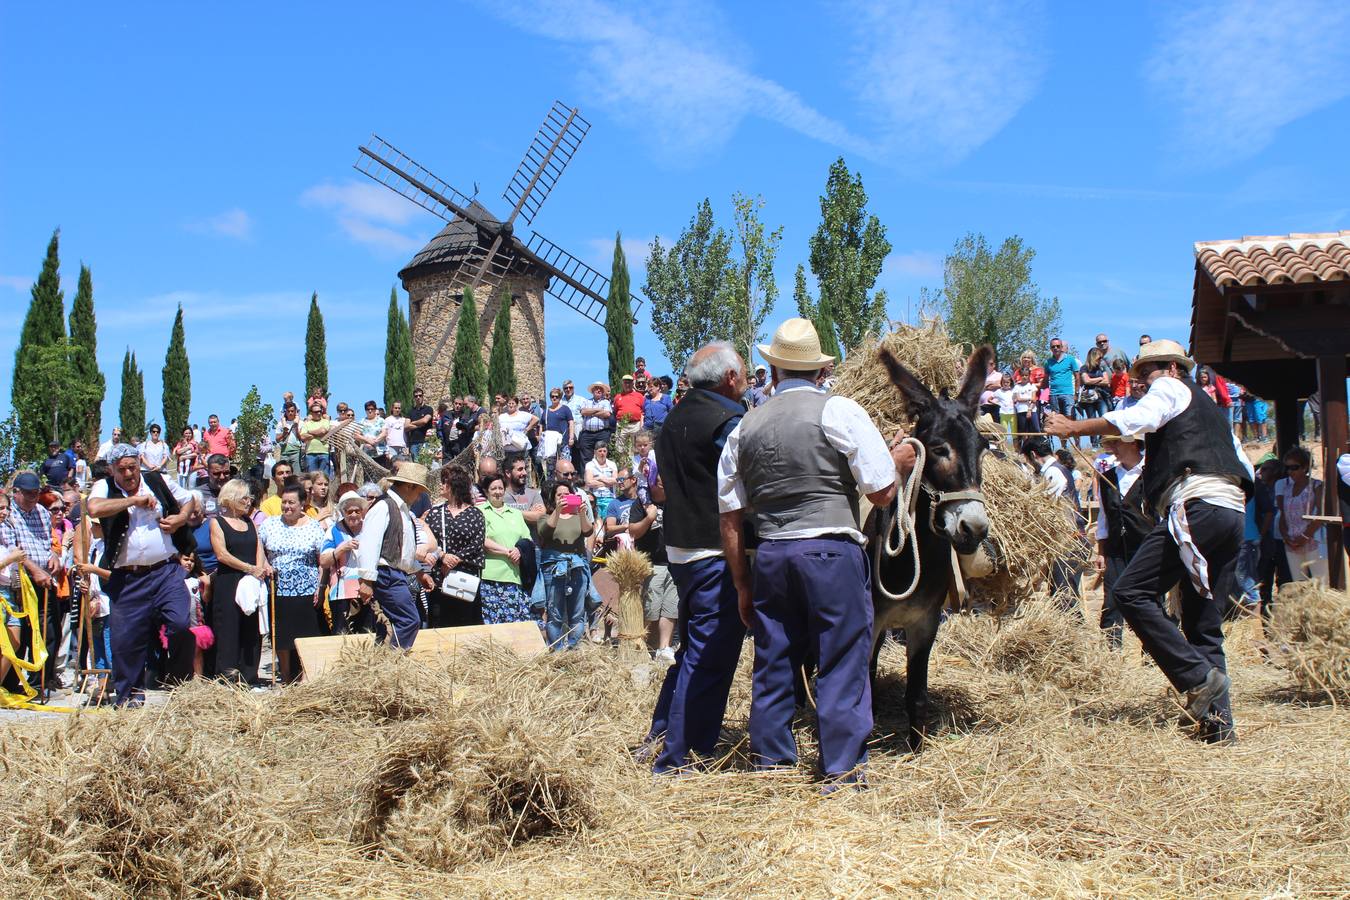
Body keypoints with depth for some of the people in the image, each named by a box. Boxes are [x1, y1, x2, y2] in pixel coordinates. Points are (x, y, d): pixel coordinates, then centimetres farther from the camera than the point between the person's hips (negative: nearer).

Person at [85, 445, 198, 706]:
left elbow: (189, 500, 25)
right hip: (127, 579, -1)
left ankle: (181, 685, 7)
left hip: (166, 571, 1)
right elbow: (95, 508, -22)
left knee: (181, 625, -13)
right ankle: (130, 694, 19)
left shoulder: (159, 482, 9)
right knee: (126, 638, 3)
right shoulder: (104, 488, 1)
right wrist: (133, 500, -13)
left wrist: (182, 518, 4)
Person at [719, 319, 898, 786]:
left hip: (771, 556, 4)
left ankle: (770, 767, 20)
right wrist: (897, 458, 16)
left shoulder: (744, 428, 10)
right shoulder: (840, 411, -3)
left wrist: (743, 586, 17)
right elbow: (883, 493, -5)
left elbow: (730, 518, 10)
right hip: (832, 552, -4)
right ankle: (843, 771, 5)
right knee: (842, 665, 3)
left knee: (773, 665, 12)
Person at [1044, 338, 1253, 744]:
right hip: (1233, 511, 9)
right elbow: (1244, 468, 32)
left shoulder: (1170, 389, 11)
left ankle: (1198, 676, -18)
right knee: (1204, 623, 8)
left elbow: (1134, 419, -10)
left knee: (1131, 592, -13)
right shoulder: (1213, 410, 36)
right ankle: (1218, 722, 2)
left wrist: (1073, 428, -9)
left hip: (1195, 504, -9)